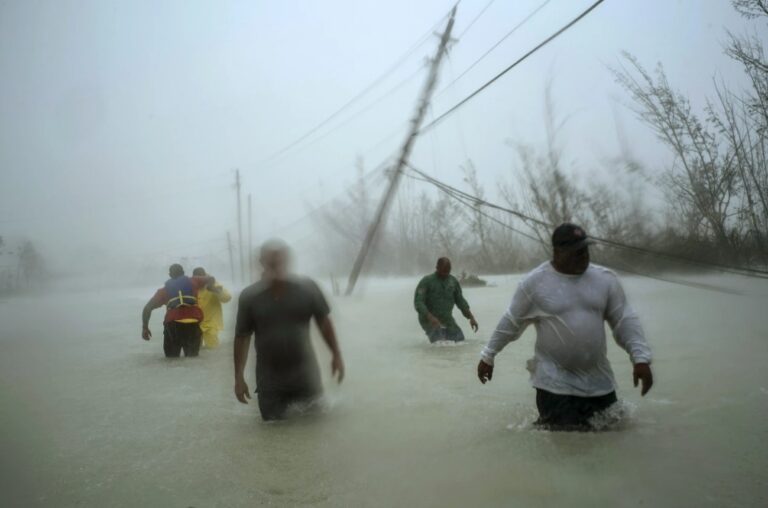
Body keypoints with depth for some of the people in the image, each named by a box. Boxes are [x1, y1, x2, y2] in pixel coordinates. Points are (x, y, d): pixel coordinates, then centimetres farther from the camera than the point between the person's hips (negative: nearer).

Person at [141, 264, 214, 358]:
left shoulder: (164, 290, 19)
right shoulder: (192, 282, 19)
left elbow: (147, 308, 12)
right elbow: (211, 280, 31)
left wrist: (145, 328, 20)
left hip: (173, 324, 0)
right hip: (193, 324, 0)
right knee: (192, 357, 14)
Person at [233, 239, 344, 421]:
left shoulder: (307, 288, -6)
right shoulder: (249, 297, -8)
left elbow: (323, 321, 4)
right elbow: (242, 337, -2)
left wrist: (336, 355, 4)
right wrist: (239, 377, -3)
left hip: (305, 375, 0)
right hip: (269, 380, 0)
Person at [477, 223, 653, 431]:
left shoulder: (605, 279, -1)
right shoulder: (534, 282, -9)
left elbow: (624, 320, 2)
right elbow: (511, 322, 1)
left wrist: (641, 357, -10)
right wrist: (488, 355, 6)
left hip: (598, 380, 4)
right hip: (554, 381, -4)